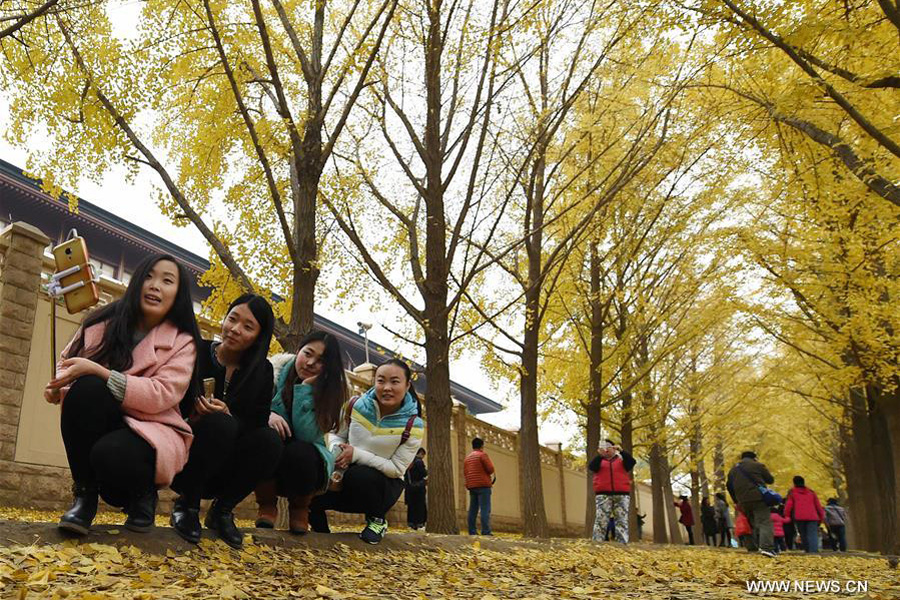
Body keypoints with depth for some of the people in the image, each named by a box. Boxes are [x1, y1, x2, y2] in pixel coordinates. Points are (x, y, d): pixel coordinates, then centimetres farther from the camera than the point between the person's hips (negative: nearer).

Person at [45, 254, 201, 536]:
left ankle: (142, 494, 2)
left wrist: (96, 370, -26)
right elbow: (67, 363, 9)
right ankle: (85, 495, -14)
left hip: (150, 430, -3)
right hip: (96, 429, 3)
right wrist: (59, 386, -17)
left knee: (112, 455, -36)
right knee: (86, 388, -28)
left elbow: (161, 396, -19)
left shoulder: (182, 342, -5)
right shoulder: (104, 322, 4)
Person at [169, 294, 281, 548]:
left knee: (270, 441, -26)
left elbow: (258, 424, -8)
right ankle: (186, 505, -12)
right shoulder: (196, 352, -7)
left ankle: (221, 511, -6)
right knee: (219, 424, -32)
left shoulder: (262, 371, 0)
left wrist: (228, 415, -26)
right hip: (182, 463, -2)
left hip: (222, 472, 3)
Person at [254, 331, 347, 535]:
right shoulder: (277, 367, -9)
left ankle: (299, 509, -2)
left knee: (299, 452, -35)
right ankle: (266, 506, -8)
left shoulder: (330, 390, -11)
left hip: (303, 458, -1)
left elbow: (306, 435, -23)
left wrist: (305, 387, -26)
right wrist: (267, 415, -34)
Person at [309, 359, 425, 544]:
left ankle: (377, 520, -4)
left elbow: (397, 469, -16)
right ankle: (322, 535, 6)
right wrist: (337, 450, -18)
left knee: (359, 475, -36)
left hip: (385, 485, -2)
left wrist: (357, 454, -27)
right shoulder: (355, 405, -7)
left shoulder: (413, 426, -14)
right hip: (348, 480, 2)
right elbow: (337, 436, 7)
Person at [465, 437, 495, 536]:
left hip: (471, 486, 7)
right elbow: (490, 469, -10)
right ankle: (486, 531, -17)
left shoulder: (467, 457, 17)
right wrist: (488, 474, 10)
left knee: (473, 509, 8)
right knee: (485, 509, -10)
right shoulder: (482, 454, -4)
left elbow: (465, 472, 14)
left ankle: (472, 531, 5)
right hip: (483, 485, -7)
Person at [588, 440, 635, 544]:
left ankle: (622, 544, -9)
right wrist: (600, 455, -17)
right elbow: (591, 467, -5)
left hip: (622, 494, 1)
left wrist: (621, 451, -16)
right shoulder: (599, 460, 17)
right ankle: (596, 543, -17)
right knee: (601, 520, -12)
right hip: (603, 494, -1)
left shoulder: (621, 460, 17)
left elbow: (632, 462, -4)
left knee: (622, 520, -6)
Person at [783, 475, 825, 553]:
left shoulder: (792, 492, 9)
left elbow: (788, 504, 0)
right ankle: (813, 550, -26)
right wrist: (822, 517, 23)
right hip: (812, 517, 1)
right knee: (813, 534, -7)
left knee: (803, 535, 13)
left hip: (799, 517, -1)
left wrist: (787, 515, 4)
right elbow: (818, 505, 17)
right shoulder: (811, 492, 18)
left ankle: (807, 549, 12)